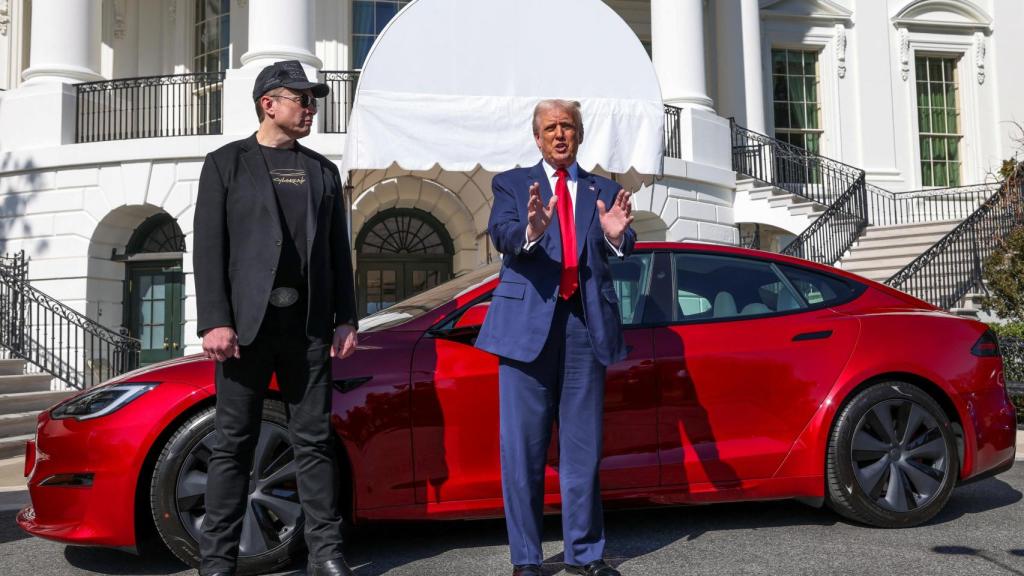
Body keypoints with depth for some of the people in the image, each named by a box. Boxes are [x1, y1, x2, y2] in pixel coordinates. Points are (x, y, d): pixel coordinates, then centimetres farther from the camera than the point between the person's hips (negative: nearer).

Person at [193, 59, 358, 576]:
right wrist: (215, 321, -12)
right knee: (234, 444, 2)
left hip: (308, 325, 3)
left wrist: (345, 318, 6)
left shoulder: (322, 171, 16)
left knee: (314, 440, 5)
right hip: (247, 322, -3)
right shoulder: (226, 164, 5)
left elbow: (338, 251, 14)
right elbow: (209, 248, -3)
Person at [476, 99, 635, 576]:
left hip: (585, 323, 2)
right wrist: (530, 230, -31)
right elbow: (501, 235, -9)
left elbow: (622, 249, -1)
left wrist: (616, 234, -25)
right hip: (528, 321, -2)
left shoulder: (603, 191, 14)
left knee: (583, 446, 8)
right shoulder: (512, 184, 9)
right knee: (523, 447, 1)